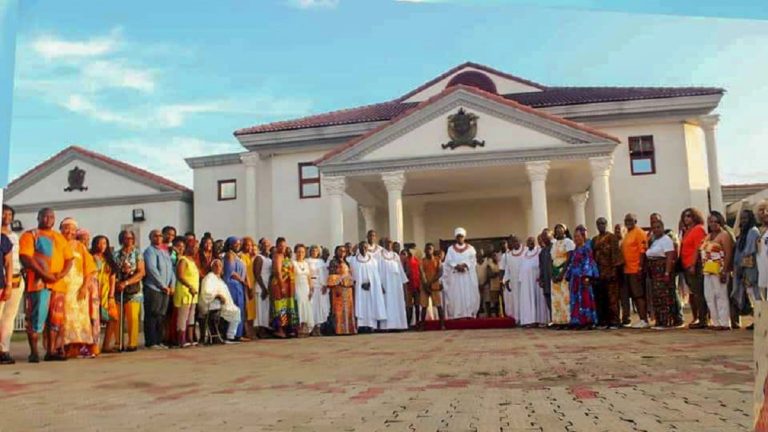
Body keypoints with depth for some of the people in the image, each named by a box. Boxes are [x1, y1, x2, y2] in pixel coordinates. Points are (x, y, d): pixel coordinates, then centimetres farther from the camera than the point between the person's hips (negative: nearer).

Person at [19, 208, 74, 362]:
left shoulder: (60, 238, 21)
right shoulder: (29, 235, 4)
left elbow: (69, 259, 16)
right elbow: (25, 257, -8)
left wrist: (62, 273, -5)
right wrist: (44, 274, -18)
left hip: (58, 284, 5)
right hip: (38, 282, -5)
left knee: (56, 319, 5)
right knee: (36, 317, -8)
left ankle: (51, 351, 11)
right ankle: (34, 352, -2)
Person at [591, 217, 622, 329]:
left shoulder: (612, 237, -1)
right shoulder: (594, 239, 17)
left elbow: (615, 253, -8)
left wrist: (614, 269, -15)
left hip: (609, 271, -6)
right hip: (598, 272, 6)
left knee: (612, 297, -4)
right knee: (600, 298, 6)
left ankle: (614, 321, 0)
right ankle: (603, 321, 12)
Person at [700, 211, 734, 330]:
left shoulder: (724, 235, -6)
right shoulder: (708, 236, 19)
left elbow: (728, 255, -14)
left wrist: (724, 271, -20)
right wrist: (702, 268, 13)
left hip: (719, 271, -8)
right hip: (707, 271, 9)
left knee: (721, 296, -6)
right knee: (709, 297, 9)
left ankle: (725, 323, -2)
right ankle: (716, 322, 17)